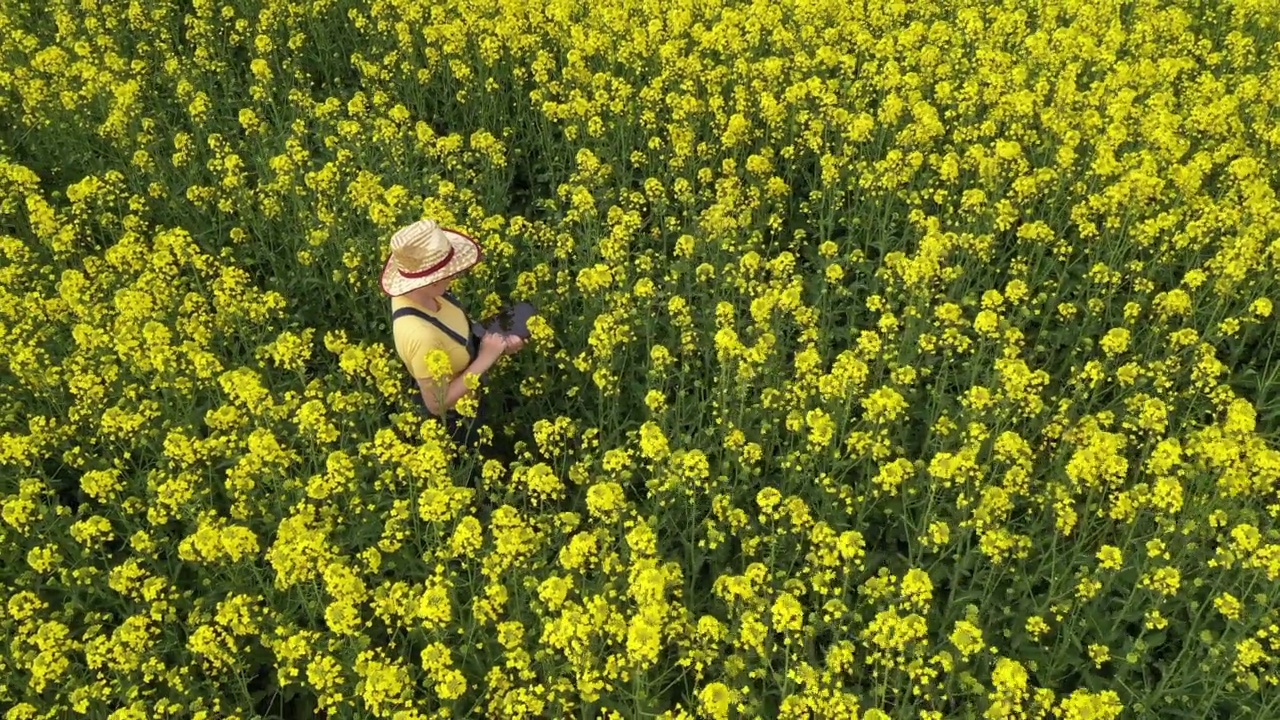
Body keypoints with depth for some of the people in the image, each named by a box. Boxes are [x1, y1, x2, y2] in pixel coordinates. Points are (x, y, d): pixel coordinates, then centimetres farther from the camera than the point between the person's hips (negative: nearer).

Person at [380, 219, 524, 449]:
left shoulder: (413, 292, -20)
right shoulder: (421, 335, -45)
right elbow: (437, 403, -32)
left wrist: (495, 345, -13)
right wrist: (486, 358, -30)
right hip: (453, 419, -7)